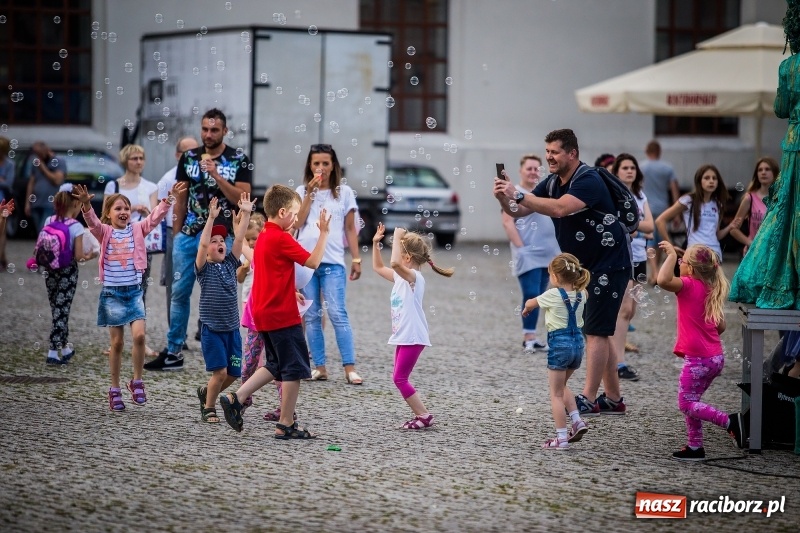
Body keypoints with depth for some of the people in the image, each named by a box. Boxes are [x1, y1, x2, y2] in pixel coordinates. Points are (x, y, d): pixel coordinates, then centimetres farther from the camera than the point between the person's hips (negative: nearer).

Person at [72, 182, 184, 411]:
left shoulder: (137, 230, 4)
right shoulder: (104, 232, -2)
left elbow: (156, 216, -6)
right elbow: (92, 221, -20)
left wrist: (170, 198, -20)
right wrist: (86, 204, -40)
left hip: (134, 291, 1)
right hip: (112, 293, -1)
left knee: (139, 335, -15)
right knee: (117, 342, 3)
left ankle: (137, 382, 3)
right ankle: (115, 390, 14)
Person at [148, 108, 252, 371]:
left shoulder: (238, 160, -1)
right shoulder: (189, 158, 8)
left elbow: (241, 199, -10)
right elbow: (181, 199, 13)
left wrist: (216, 175, -20)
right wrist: (175, 234, 11)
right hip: (188, 235, 4)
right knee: (179, 292, 6)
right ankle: (173, 352, 12)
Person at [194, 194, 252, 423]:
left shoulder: (230, 264, 7)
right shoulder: (204, 269, -5)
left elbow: (239, 239, -1)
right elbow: (202, 244, -21)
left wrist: (245, 214, -9)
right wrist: (211, 218, -28)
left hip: (232, 329, 5)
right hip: (212, 329, -5)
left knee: (233, 374, 7)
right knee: (220, 372, -11)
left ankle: (206, 392, 33)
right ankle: (208, 409, 8)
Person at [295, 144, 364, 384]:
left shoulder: (344, 192, 8)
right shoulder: (302, 191, 10)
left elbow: (350, 229, 9)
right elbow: (298, 222, -3)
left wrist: (356, 259, 3)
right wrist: (310, 193, -6)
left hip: (332, 262, -2)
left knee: (337, 314, -12)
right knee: (311, 316, 3)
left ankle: (350, 368, -12)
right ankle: (319, 368, 7)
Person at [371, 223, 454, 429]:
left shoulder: (414, 277, -17)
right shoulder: (400, 277, 12)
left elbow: (395, 263, -36)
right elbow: (378, 267, 24)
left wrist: (397, 237, -27)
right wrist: (375, 243, 15)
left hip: (413, 337, -10)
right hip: (402, 336, 10)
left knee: (400, 378, -8)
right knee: (399, 379, 10)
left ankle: (424, 415, -1)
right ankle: (421, 415, 15)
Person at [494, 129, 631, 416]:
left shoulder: (588, 180, -22)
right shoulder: (552, 183, 5)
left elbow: (560, 208, -38)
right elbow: (518, 212, 1)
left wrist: (518, 195, -37)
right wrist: (504, 198, -21)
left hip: (609, 265, -9)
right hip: (586, 266, 9)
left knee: (596, 331, -11)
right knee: (598, 333, 12)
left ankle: (588, 400, -13)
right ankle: (613, 400, 19)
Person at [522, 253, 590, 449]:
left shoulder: (553, 295, -11)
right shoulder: (581, 294, 3)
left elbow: (531, 303, 9)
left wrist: (527, 307, 29)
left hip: (559, 343, -6)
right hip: (577, 341, 6)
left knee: (556, 394, 1)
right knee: (561, 386, 26)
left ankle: (561, 438, -1)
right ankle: (577, 420, 11)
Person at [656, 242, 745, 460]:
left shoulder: (689, 286, -12)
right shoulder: (710, 291, 11)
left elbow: (663, 280, -31)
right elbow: (721, 326, 14)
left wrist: (671, 255, -20)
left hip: (698, 358, -9)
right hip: (716, 356, 9)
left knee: (686, 404, -2)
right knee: (690, 401, 16)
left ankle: (730, 421, -10)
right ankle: (695, 446, 17)